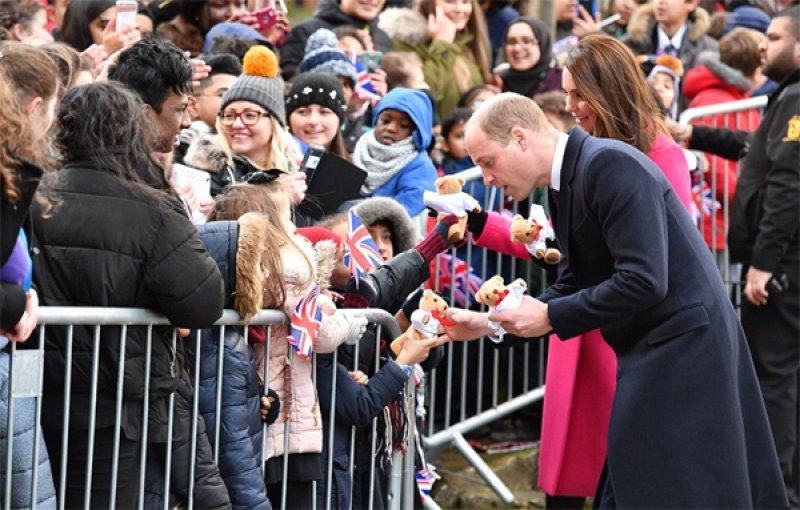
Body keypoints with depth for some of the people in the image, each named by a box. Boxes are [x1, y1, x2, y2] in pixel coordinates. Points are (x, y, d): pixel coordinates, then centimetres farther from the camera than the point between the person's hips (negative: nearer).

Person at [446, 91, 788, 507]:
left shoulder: (610, 165, -19)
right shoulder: (567, 182, 12)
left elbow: (643, 281, -25)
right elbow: (573, 286, 18)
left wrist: (550, 316, -17)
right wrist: (487, 323, 9)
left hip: (682, 346, -10)